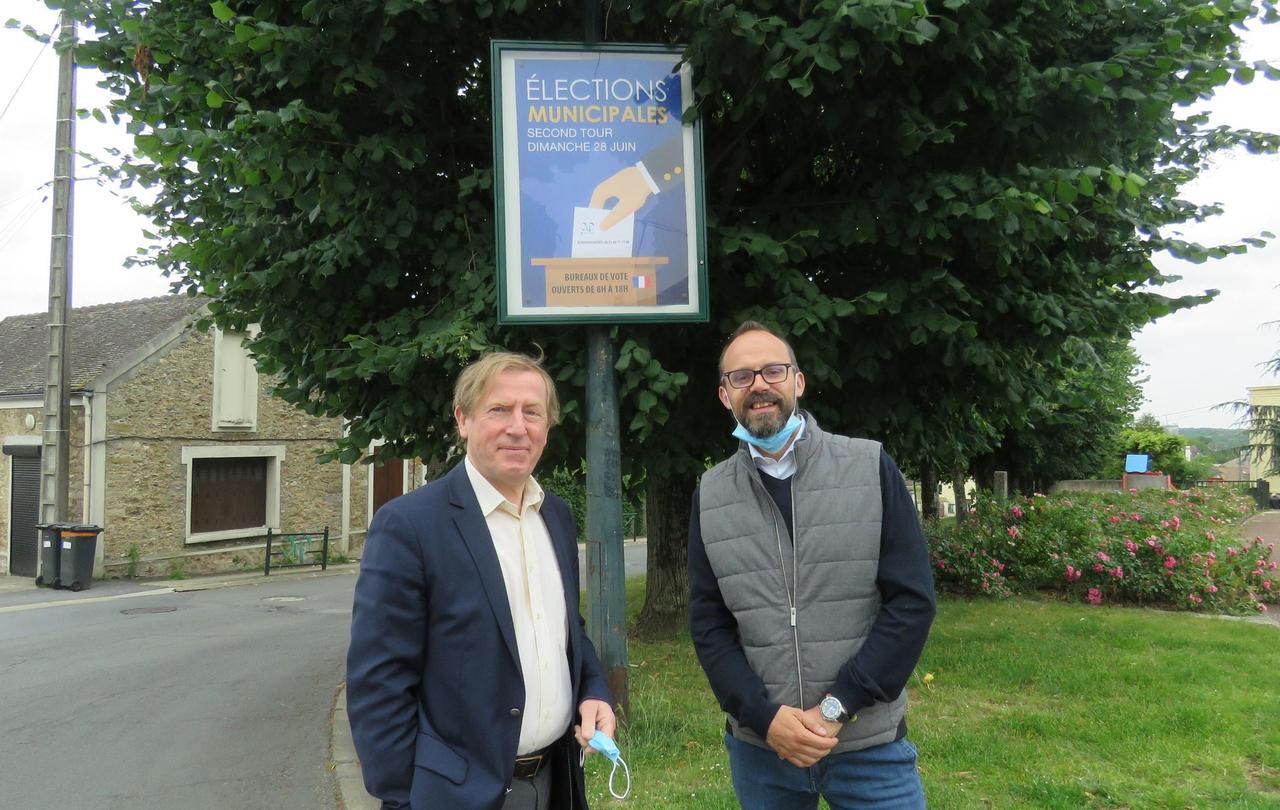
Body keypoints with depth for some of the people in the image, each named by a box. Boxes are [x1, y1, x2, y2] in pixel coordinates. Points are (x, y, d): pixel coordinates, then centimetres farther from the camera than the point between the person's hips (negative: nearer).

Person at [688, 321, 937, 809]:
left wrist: (836, 706, -13)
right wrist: (763, 716, -11)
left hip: (868, 744, -1)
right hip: (759, 746, 2)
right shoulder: (710, 495, 1)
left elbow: (912, 601, -8)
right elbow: (708, 624, 2)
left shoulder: (870, 468, -5)